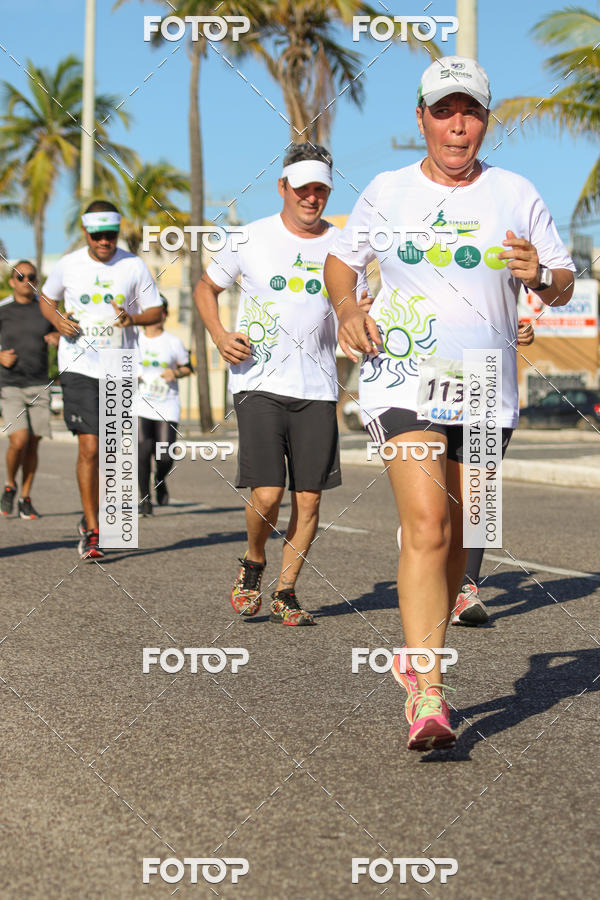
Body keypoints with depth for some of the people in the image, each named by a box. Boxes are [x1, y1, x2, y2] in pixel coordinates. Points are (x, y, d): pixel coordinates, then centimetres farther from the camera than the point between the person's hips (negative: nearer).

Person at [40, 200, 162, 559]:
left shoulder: (134, 266, 0)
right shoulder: (68, 265, 2)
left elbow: (156, 311, 5)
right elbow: (47, 299, 19)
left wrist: (132, 318, -16)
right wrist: (58, 320, -3)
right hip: (79, 366, -1)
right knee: (89, 448, -11)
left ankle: (91, 519, 30)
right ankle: (92, 532, -3)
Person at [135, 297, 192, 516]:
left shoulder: (173, 342, 4)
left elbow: (187, 367, 14)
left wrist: (175, 373, -7)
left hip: (167, 406, -1)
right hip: (140, 405, 1)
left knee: (165, 457, -8)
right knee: (143, 452, -13)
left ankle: (160, 480, 26)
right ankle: (144, 498, 2)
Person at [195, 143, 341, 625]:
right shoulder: (252, 238, 3)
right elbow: (207, 287, 16)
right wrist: (220, 336, 0)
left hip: (317, 388, 2)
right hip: (259, 382, -2)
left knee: (309, 497, 0)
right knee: (267, 494, -12)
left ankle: (286, 591, 16)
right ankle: (253, 565, 17)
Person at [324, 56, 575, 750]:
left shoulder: (516, 194, 6)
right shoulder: (387, 192, 5)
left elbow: (563, 288, 9)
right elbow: (340, 259, 18)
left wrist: (539, 275, -15)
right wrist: (347, 312, -2)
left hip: (485, 387, 3)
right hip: (404, 378, -2)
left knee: (456, 537, 9)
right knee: (425, 523, -19)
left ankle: (417, 655, 31)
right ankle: (428, 697, -21)